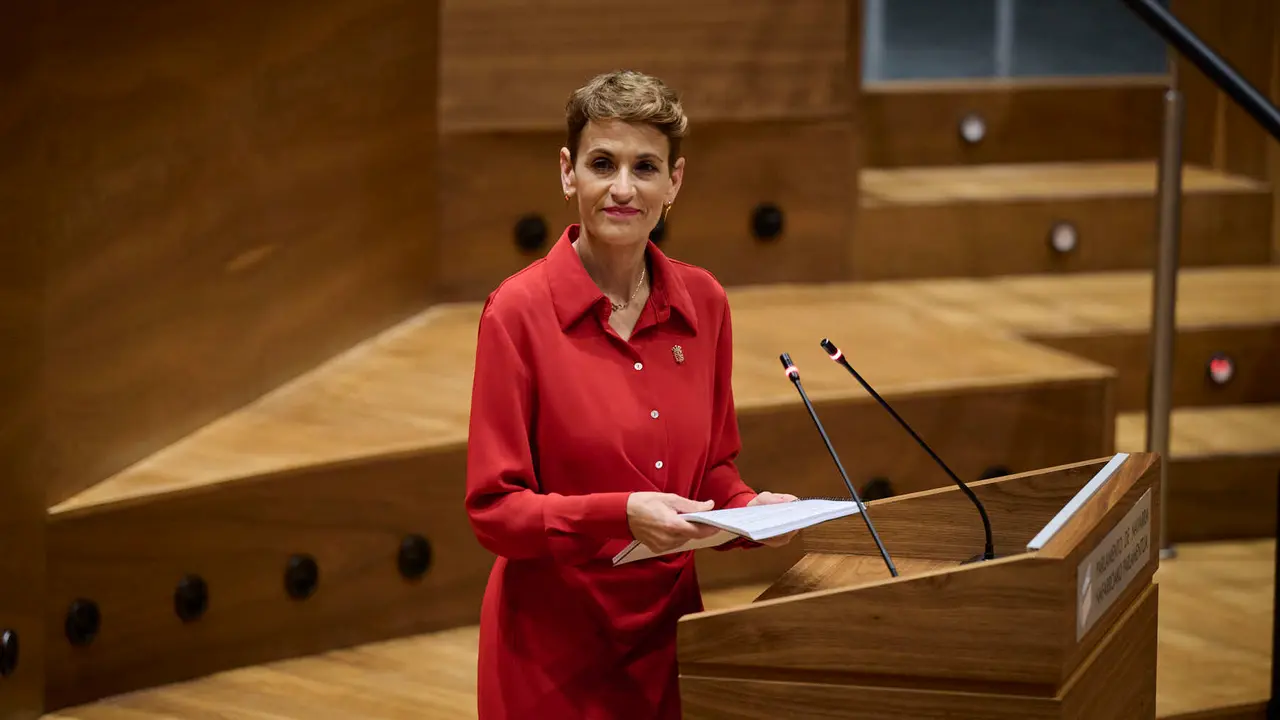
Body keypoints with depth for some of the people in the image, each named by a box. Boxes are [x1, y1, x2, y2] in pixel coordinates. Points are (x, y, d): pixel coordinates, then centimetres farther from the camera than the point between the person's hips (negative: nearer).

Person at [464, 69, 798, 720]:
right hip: (555, 649, -5)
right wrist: (620, 515, -26)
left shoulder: (702, 304, 3)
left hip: (669, 629, 5)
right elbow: (493, 509, -13)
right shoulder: (518, 311, -12)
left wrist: (750, 511, -7)